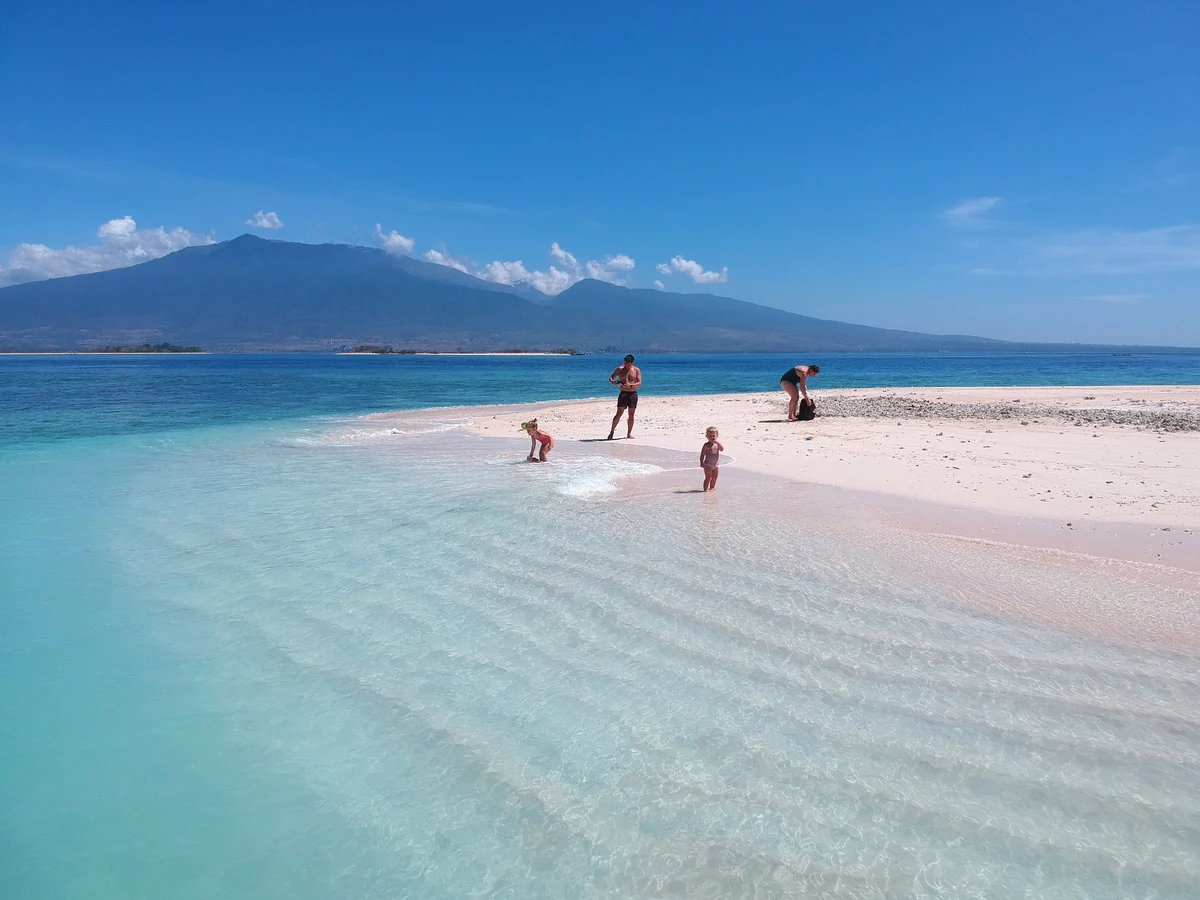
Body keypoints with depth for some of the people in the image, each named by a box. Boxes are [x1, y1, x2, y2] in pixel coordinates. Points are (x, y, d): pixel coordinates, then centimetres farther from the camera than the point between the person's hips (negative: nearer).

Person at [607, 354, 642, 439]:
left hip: (633, 394, 1)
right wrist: (614, 382, -16)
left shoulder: (636, 370, 3)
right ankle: (611, 432, -2)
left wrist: (631, 385, -22)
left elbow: (639, 383, -4)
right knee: (618, 414, -7)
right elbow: (610, 378, 7)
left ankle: (629, 433, 11)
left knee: (631, 415, 3)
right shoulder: (620, 369, 4)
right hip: (623, 393, -1)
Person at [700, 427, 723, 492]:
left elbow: (722, 450, -12)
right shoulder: (706, 445, -11)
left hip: (715, 464, 6)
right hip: (708, 465, -6)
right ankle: (705, 489, 0)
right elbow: (702, 454, -9)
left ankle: (711, 488, 28)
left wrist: (718, 443, -24)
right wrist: (701, 463, -15)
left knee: (714, 478, 14)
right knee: (708, 478, -6)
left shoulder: (717, 444, 4)